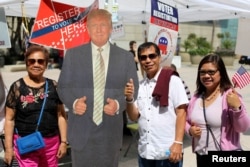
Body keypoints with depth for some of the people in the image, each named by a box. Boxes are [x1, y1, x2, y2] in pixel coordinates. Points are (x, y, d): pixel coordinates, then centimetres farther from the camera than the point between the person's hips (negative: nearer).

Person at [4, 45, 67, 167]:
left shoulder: (53, 86, 3)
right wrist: (9, 147, -3)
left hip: (51, 142, 3)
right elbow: (9, 119, -1)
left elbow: (61, 116, 6)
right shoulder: (17, 87, -3)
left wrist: (63, 141, 3)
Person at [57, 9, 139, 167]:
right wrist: (74, 102, -15)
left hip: (110, 132, 1)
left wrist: (119, 104, -15)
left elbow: (134, 89, 4)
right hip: (81, 130, 0)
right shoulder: (72, 54, 4)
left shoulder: (126, 57, 4)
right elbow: (63, 86, 5)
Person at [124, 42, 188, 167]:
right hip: (145, 152, 5)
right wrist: (129, 99, -10)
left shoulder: (173, 80, -7)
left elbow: (181, 112, -8)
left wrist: (178, 143, -14)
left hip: (168, 151, -5)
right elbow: (134, 117, 7)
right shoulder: (139, 85, 8)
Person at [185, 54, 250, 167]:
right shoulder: (196, 97, 4)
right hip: (201, 156, 6)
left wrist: (237, 107, -30)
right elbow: (187, 121, 14)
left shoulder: (230, 96, -12)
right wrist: (190, 130, -6)